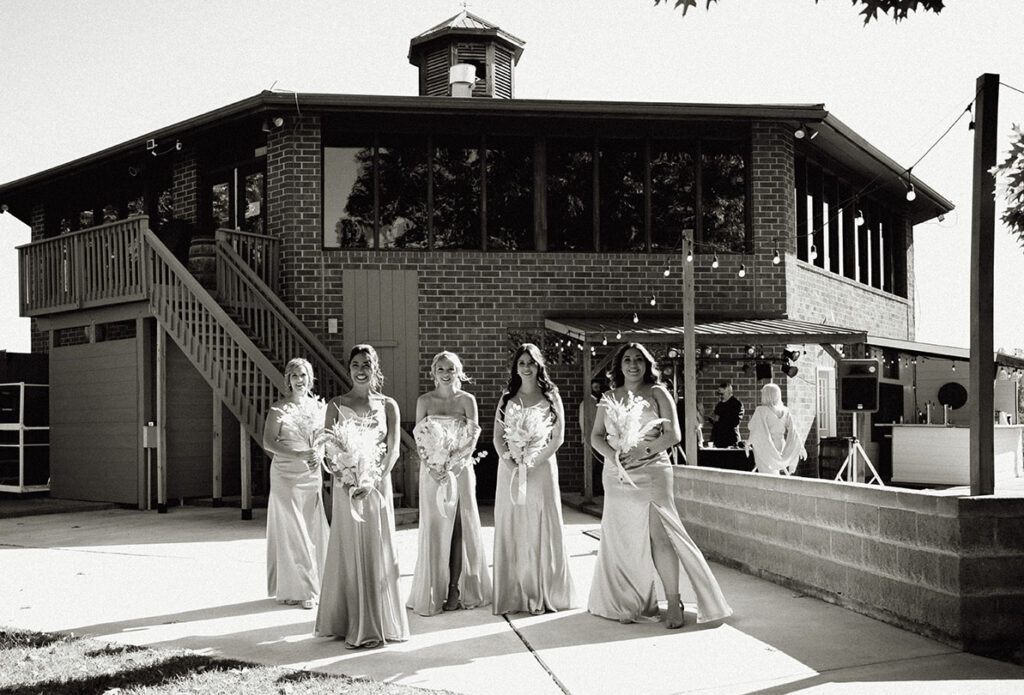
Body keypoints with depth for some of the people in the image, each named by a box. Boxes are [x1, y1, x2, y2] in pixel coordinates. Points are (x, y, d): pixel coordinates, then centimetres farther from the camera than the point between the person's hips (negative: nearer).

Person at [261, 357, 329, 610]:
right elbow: (268, 443, -10)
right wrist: (298, 455, -20)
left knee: (313, 530, 5)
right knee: (292, 531, -2)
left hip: (312, 476, 4)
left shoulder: (317, 407, 9)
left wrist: (319, 456, -7)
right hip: (286, 476, -4)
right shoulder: (279, 409, -3)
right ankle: (295, 590, 4)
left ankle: (311, 586, 16)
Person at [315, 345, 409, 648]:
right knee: (349, 552, 2)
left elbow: (393, 450, -1)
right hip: (346, 486, 0)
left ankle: (378, 623, 13)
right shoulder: (336, 405, 4)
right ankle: (350, 624, 10)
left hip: (377, 484, 0)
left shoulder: (388, 406, 5)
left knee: (377, 552, 3)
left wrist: (372, 482, -14)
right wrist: (346, 481, -15)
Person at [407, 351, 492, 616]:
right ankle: (433, 591, 7)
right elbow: (419, 439, -2)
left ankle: (455, 588, 6)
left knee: (459, 527, -1)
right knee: (434, 528, 1)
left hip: (461, 469, 0)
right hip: (432, 470, 0)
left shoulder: (467, 400, 2)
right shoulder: (424, 401, 3)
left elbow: (473, 437, -6)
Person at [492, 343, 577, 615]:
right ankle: (514, 595, 8)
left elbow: (558, 438, -2)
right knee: (510, 529, 2)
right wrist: (511, 464, -11)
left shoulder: (551, 397, 3)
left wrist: (531, 464, -12)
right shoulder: (507, 398, 10)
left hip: (541, 467, -2)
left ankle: (541, 595, 5)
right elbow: (497, 437, 6)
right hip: (510, 468, 2)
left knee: (541, 529, -2)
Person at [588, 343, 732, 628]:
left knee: (659, 535, -12)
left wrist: (642, 451, -15)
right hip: (618, 476, 4)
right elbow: (596, 436, 9)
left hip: (651, 472, -4)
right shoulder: (609, 398, 12)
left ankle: (673, 602, -6)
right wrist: (612, 454, -11)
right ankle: (633, 602, 16)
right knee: (624, 539, 5)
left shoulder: (657, 393, 2)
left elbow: (673, 435, -4)